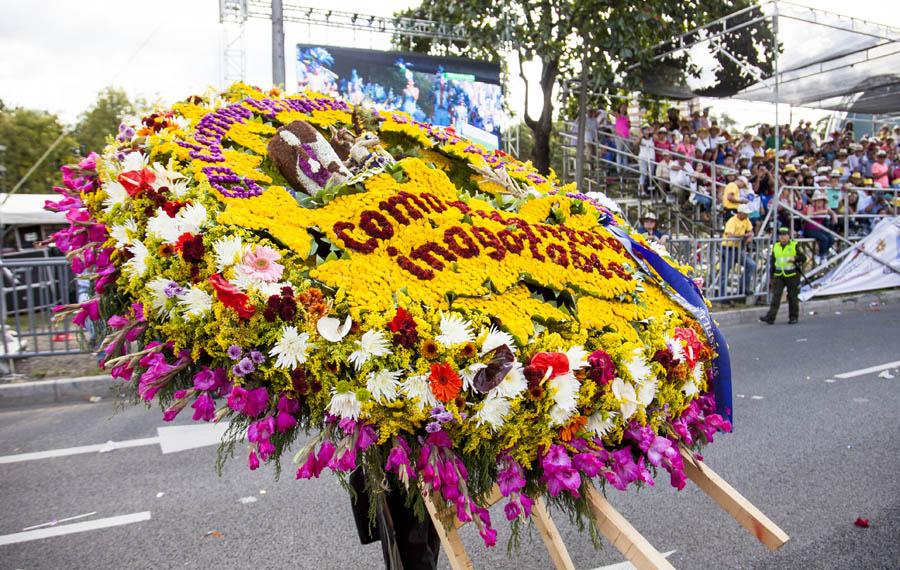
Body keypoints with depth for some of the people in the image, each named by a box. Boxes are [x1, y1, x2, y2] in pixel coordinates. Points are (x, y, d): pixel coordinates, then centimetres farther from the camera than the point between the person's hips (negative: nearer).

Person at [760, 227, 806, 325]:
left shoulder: (795, 245, 0)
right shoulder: (775, 247, 12)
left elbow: (803, 258, -1)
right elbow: (772, 262, 16)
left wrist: (795, 258, -22)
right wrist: (771, 276, 14)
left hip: (792, 275, -3)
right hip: (778, 275, 3)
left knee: (792, 297, 5)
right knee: (775, 296, -5)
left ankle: (793, 317, 17)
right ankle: (770, 317, -11)